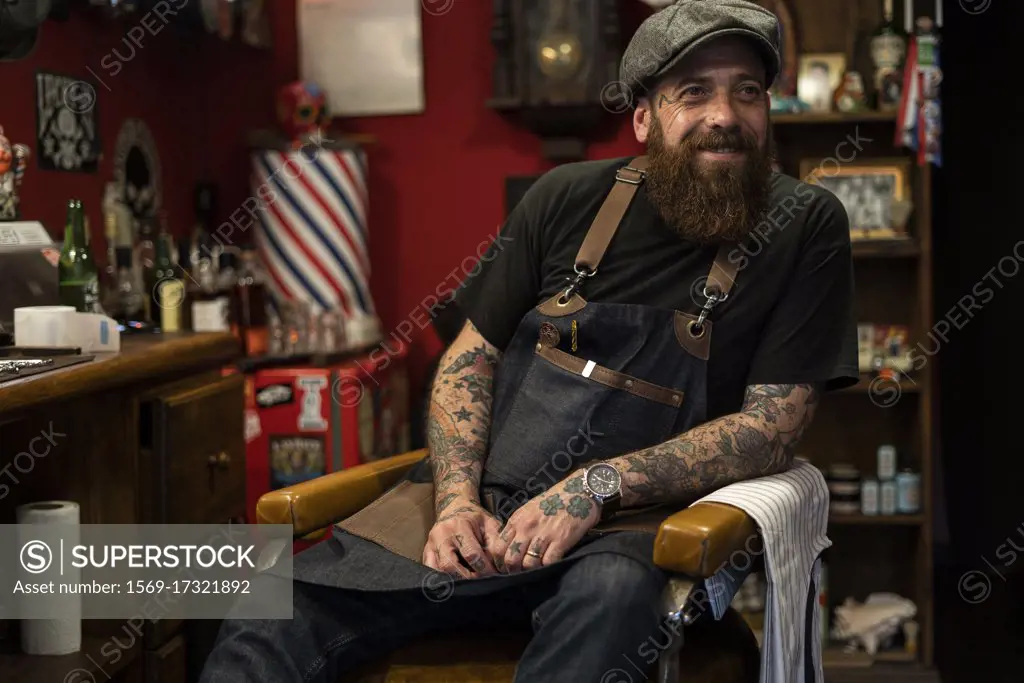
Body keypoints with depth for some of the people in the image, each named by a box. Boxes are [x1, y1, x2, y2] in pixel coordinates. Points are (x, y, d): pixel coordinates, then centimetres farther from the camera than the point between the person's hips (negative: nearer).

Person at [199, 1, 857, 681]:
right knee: (269, 625, -19)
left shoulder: (804, 227, -1)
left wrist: (597, 486, -17)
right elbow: (471, 358, 11)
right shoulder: (570, 198, 7)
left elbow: (773, 427, -7)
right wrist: (457, 498, -7)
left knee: (614, 596, -39)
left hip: (623, 525, -2)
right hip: (477, 502, 2)